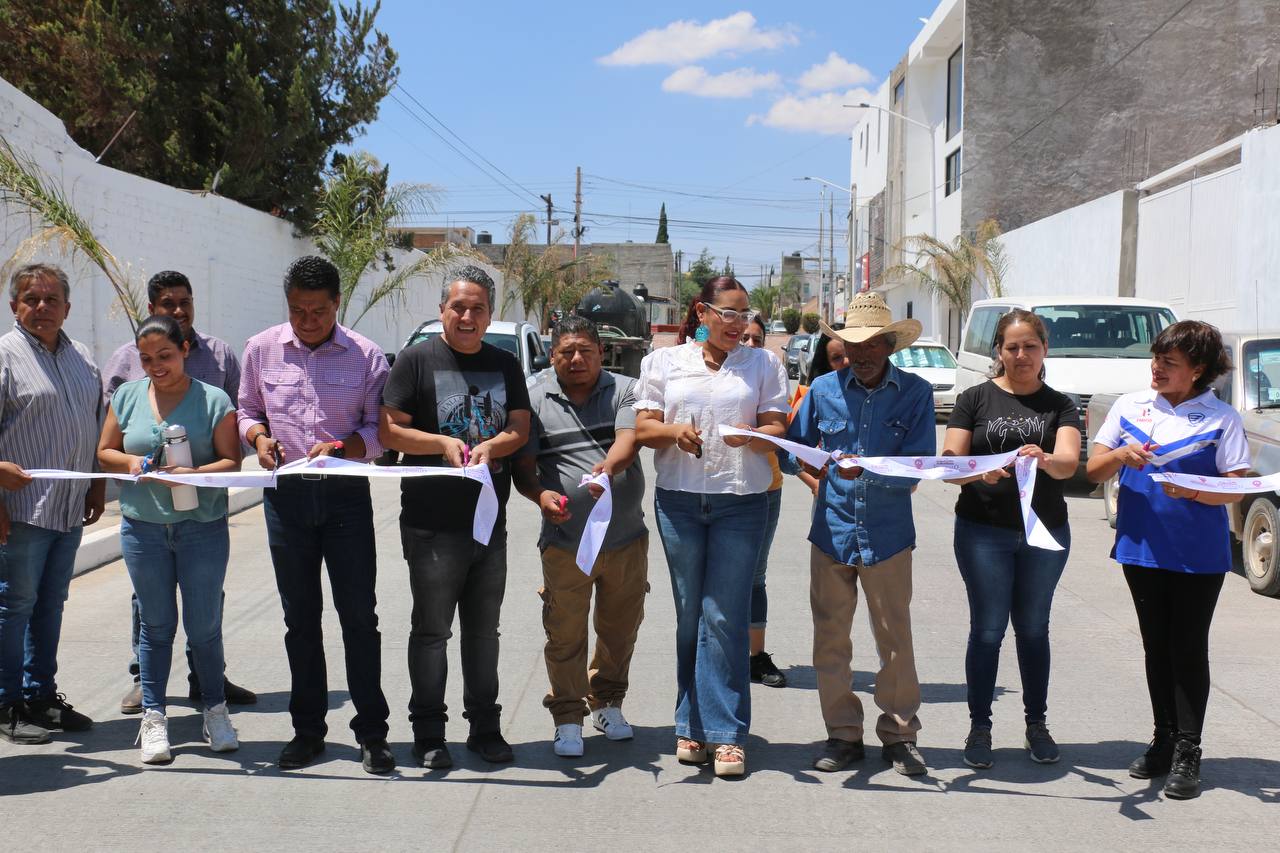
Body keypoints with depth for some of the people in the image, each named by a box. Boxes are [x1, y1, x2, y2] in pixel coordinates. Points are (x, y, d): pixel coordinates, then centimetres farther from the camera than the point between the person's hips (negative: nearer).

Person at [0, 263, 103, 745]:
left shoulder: (82, 358, 14)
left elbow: (96, 425, 21)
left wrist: (98, 487, 15)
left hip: (70, 509, 6)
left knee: (51, 604, 13)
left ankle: (41, 695, 23)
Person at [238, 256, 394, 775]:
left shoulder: (366, 356, -3)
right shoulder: (261, 349, 4)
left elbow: (380, 429, -1)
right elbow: (247, 411, 15)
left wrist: (342, 448, -19)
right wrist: (259, 436, -6)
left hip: (346, 495, -2)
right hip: (286, 495, 2)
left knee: (359, 615, 0)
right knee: (300, 618, 10)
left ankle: (371, 730, 10)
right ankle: (308, 728, 21)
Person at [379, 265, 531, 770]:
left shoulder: (505, 365, 11)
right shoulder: (417, 360, -2)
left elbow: (520, 429, 6)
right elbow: (390, 431, -5)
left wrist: (489, 447, -14)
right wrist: (444, 444, -19)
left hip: (490, 520, 4)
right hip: (432, 523, -4)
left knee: (484, 629, 13)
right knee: (432, 629, 3)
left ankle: (485, 727, 23)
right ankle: (428, 733, 13)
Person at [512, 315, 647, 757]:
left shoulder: (623, 391, 4)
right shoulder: (535, 399, 3)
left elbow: (628, 439, -13)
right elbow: (522, 465, -2)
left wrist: (608, 468, -35)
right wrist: (540, 494, -23)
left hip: (626, 538, 2)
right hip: (565, 541, -1)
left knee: (621, 628, 14)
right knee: (565, 634, 2)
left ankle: (607, 703, 34)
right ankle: (568, 718, 18)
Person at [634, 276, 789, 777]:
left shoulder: (762, 365, 12)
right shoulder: (664, 362, 12)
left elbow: (777, 431, 4)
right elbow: (643, 429, 7)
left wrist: (751, 435, -18)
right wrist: (674, 431, -15)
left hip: (741, 501, -1)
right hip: (678, 499, 1)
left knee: (724, 616, -6)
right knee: (690, 614, 6)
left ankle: (726, 733, -2)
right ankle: (692, 725, 15)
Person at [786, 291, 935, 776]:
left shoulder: (915, 394, -4)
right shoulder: (824, 389, 3)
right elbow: (792, 445, 11)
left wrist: (867, 470, -26)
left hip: (888, 536, -2)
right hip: (831, 533, 2)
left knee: (895, 639, 6)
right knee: (830, 639, 8)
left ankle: (899, 736, 21)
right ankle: (843, 734, 21)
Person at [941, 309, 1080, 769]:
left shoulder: (1060, 405, 4)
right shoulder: (975, 398, 0)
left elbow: (1069, 462, -14)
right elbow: (951, 464, -6)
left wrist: (1046, 460, -36)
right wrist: (979, 472, -27)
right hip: (984, 530, -2)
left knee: (1033, 627, 13)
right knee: (988, 629, 1)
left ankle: (1036, 723, 25)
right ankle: (979, 726, 13)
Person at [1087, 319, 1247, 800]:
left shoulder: (1221, 418, -4)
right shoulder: (1129, 406, 5)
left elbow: (1235, 490, -7)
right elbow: (1093, 472, 4)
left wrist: (1193, 491, -25)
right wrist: (1120, 455, -16)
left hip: (1199, 554, -3)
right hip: (1141, 546, 3)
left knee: (1188, 649, 2)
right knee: (1157, 647, 12)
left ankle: (1187, 755, 9)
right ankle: (1164, 740, 25)